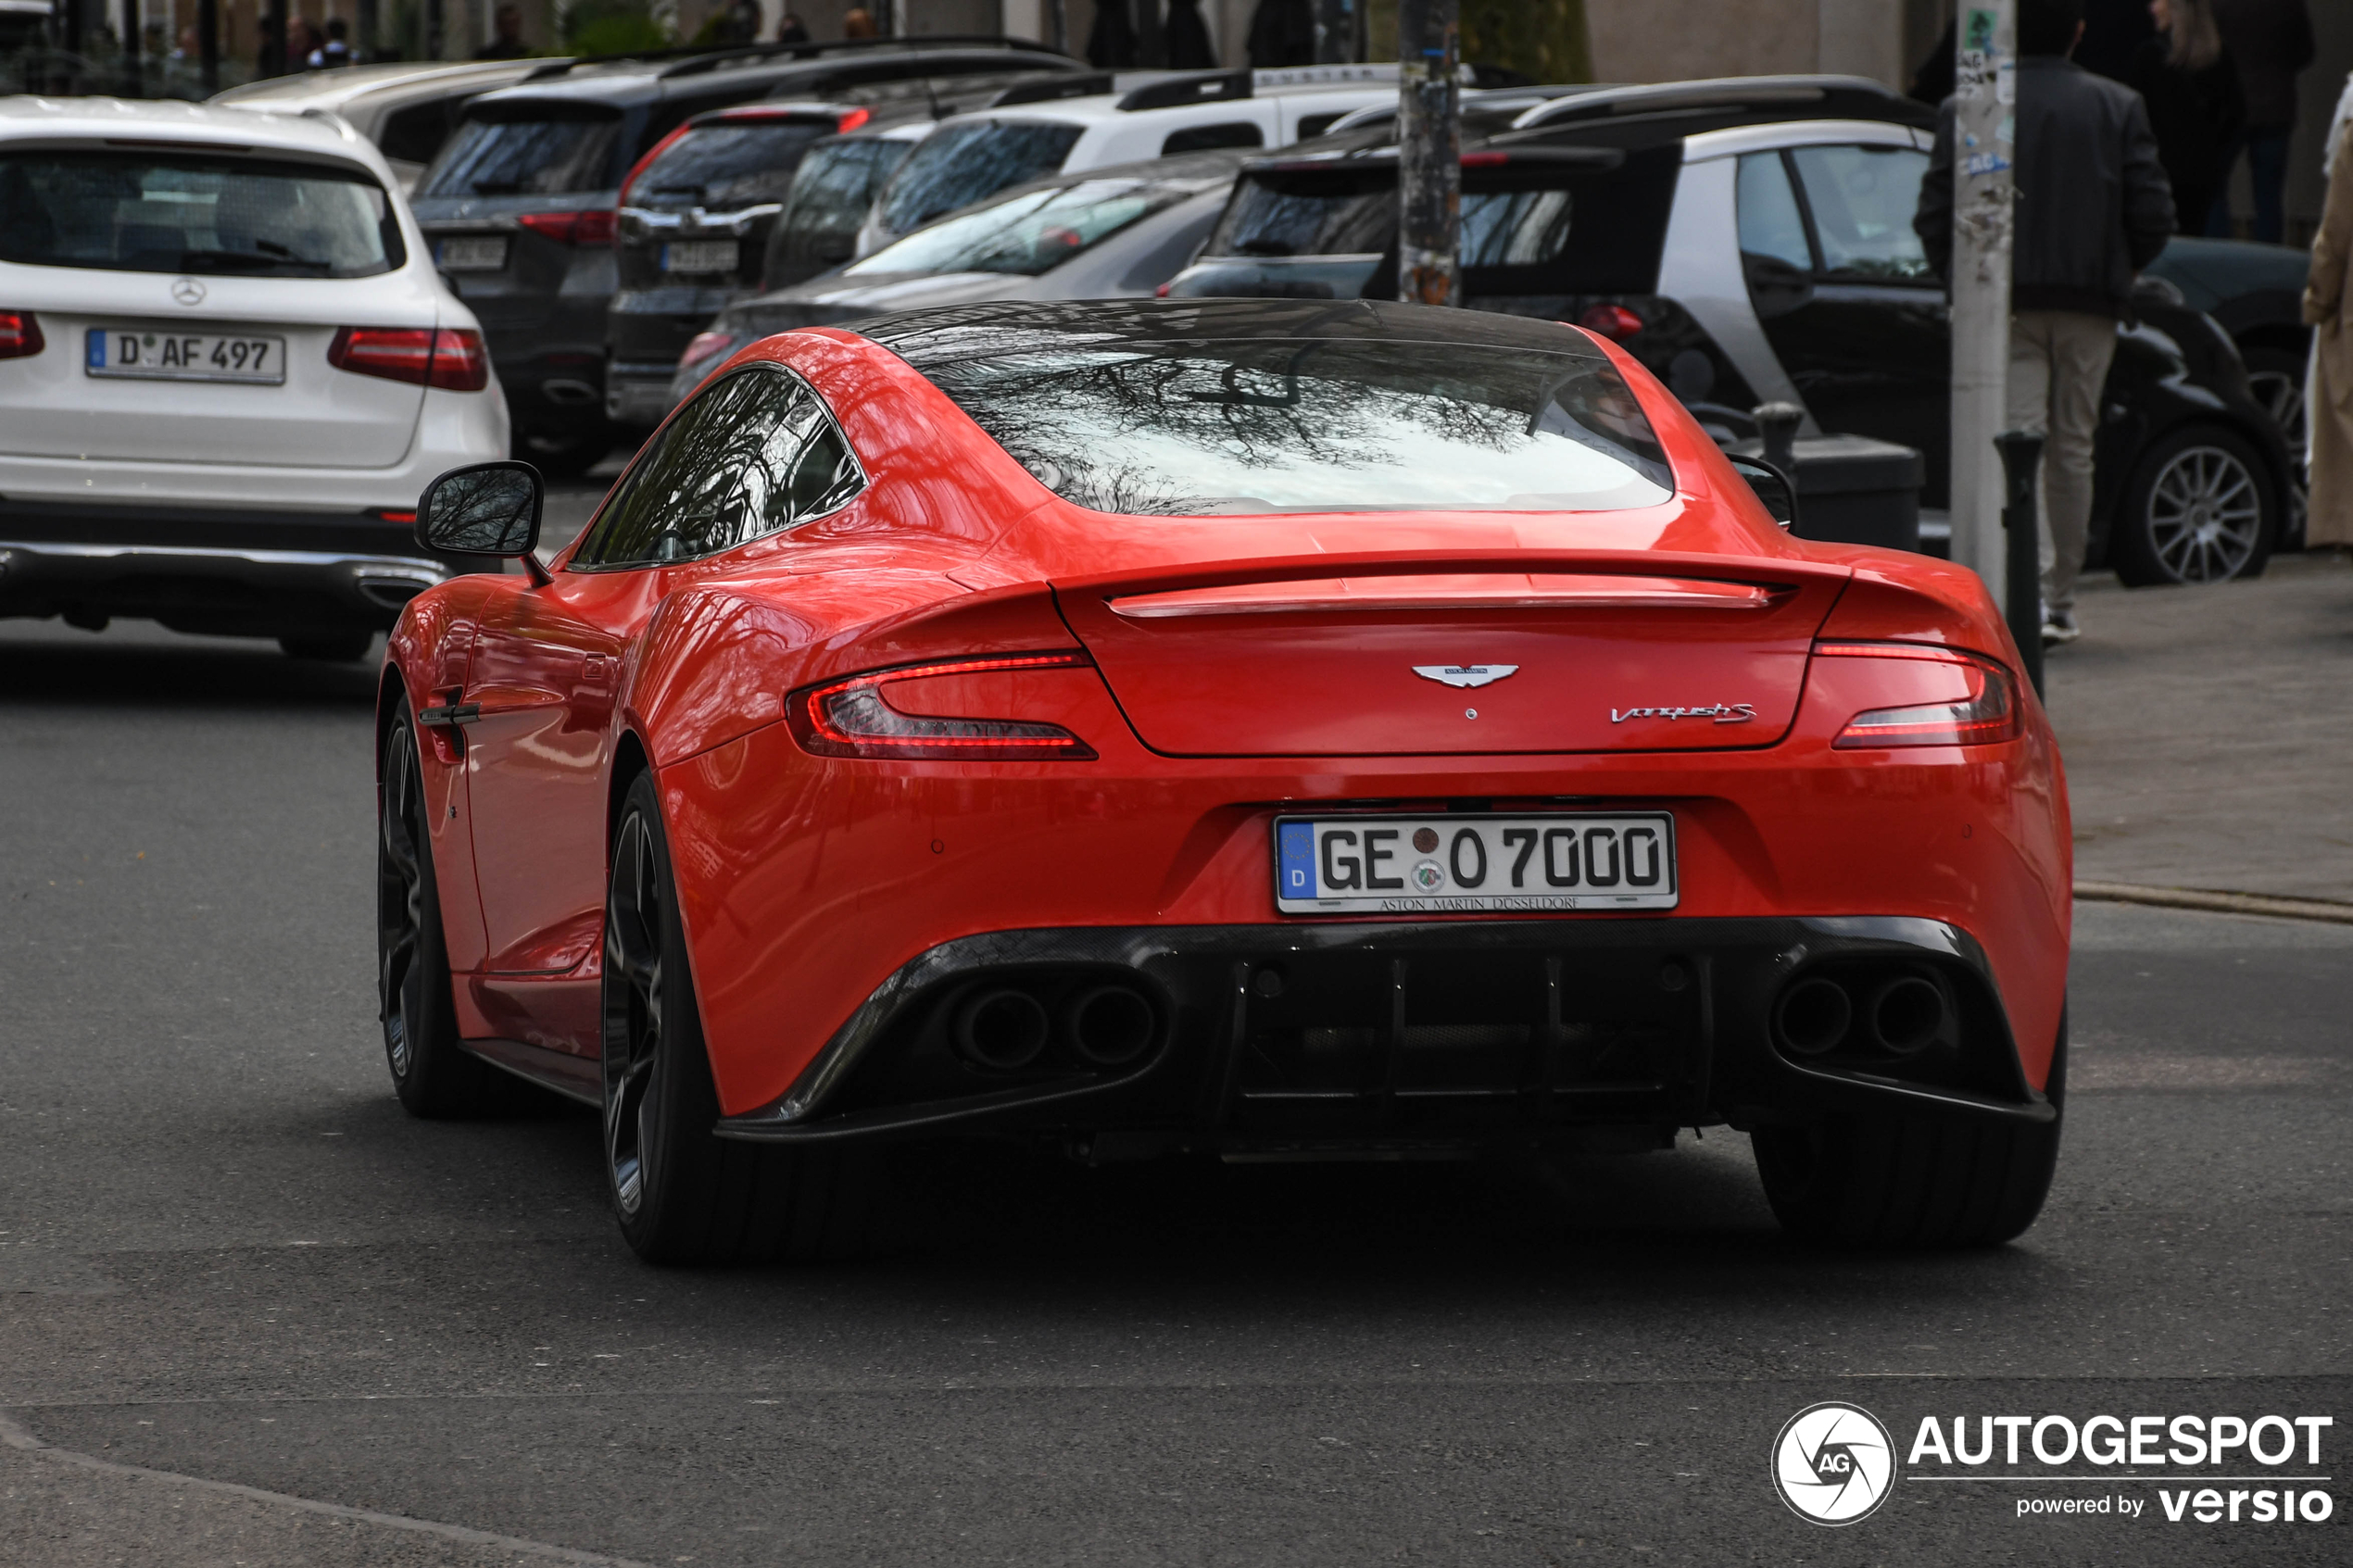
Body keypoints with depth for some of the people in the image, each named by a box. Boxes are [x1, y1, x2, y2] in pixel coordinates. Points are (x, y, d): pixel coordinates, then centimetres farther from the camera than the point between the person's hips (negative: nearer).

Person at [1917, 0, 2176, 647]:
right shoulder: (2117, 107, 2)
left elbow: (1934, 219, -5)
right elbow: (2153, 214, -1)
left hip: (2004, 303, -2)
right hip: (2090, 304, 2)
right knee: (2073, 448, 12)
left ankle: (2032, 589, -24)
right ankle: (2060, 600, 18)